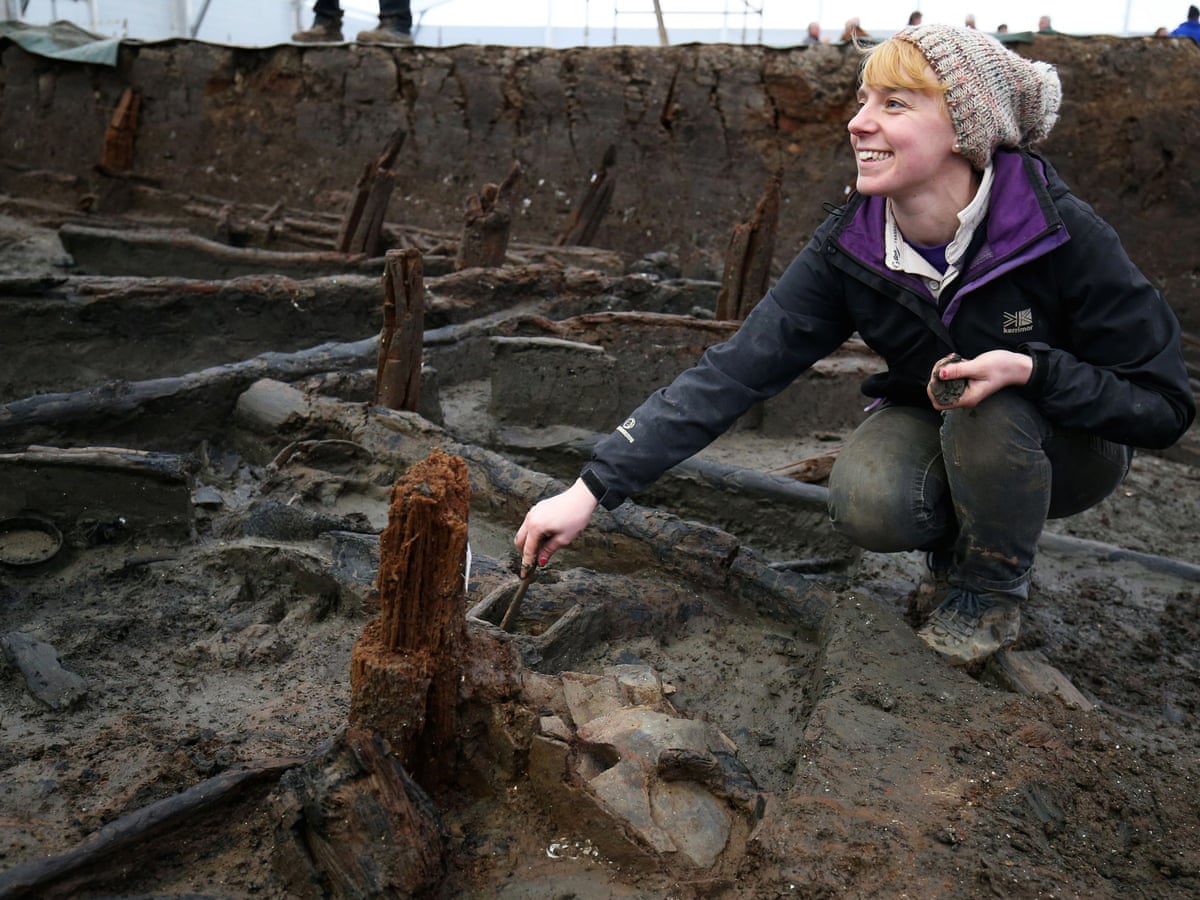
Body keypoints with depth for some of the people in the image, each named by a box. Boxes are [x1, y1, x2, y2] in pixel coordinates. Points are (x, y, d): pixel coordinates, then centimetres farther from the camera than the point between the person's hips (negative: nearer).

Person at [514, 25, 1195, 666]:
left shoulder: (1064, 234, -28)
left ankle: (995, 587, -5)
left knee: (988, 412, -34)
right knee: (865, 503, -29)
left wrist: (1029, 369, -39)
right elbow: (735, 372, -25)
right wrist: (594, 489, -30)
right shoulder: (850, 247, -19)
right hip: (935, 430, 2)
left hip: (1072, 441, -1)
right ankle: (960, 540, 7)